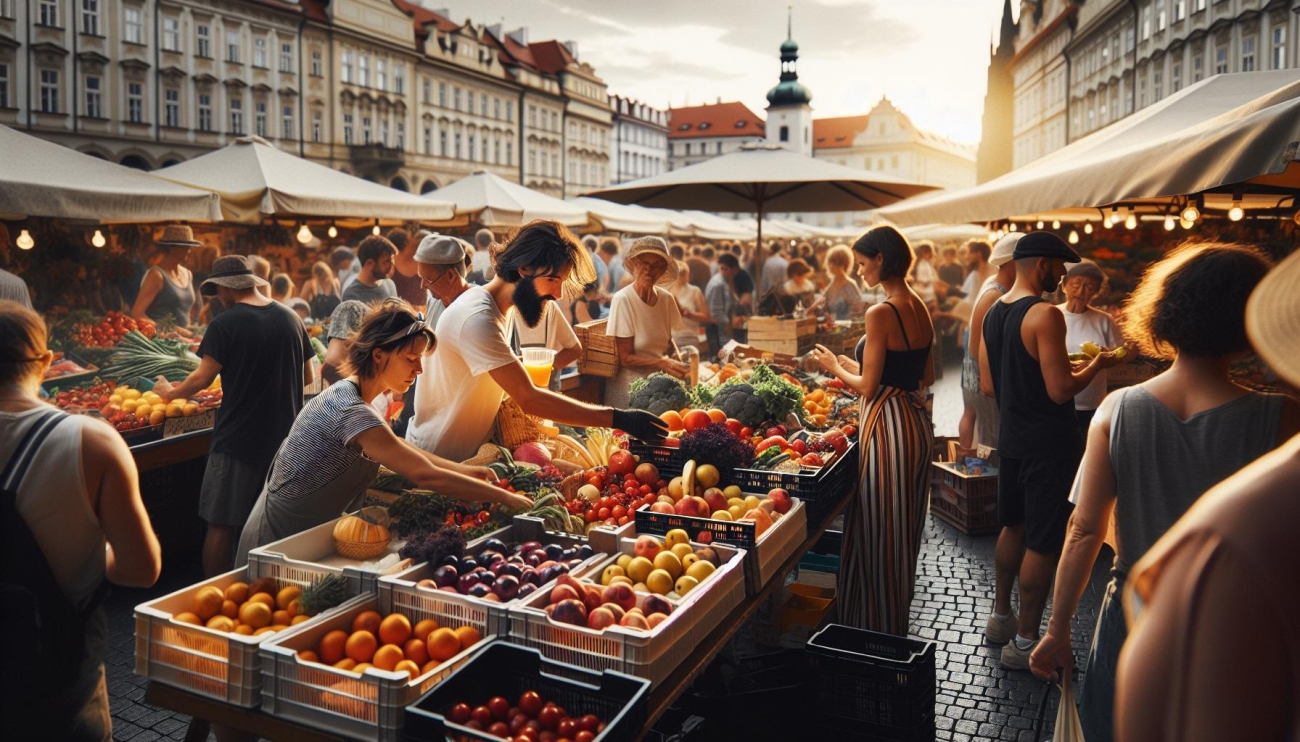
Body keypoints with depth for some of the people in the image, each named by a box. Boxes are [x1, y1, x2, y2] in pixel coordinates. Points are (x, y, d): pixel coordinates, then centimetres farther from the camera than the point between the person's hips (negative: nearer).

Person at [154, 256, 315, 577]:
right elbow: (308, 377, 10)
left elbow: (202, 379, -11)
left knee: (221, 525, 5)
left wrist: (170, 392, 8)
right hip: (285, 440, 5)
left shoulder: (225, 325, -10)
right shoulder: (291, 318, 4)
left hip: (238, 442, -5)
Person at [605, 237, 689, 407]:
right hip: (632, 381, -5)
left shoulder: (666, 298, 2)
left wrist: (679, 363, -5)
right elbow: (625, 358, -11)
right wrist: (663, 363, -23)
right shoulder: (622, 299, -12)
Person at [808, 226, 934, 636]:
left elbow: (869, 386, -17)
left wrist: (836, 367, 2)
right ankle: (896, 626, 35)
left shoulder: (881, 314, -18)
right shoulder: (920, 308, 8)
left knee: (878, 534, 3)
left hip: (887, 424, -9)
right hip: (916, 421, 9)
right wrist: (858, 366, 20)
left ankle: (875, 631, 15)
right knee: (903, 532, 20)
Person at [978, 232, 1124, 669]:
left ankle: (1000, 618, 34)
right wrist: (1096, 366, -5)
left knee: (1014, 527, 22)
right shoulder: (1045, 315, -20)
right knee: (1044, 543, 1)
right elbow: (1061, 390, -22)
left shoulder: (992, 314, 6)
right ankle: (1024, 643, 10)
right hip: (1049, 444, -8)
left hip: (1011, 437, 9)